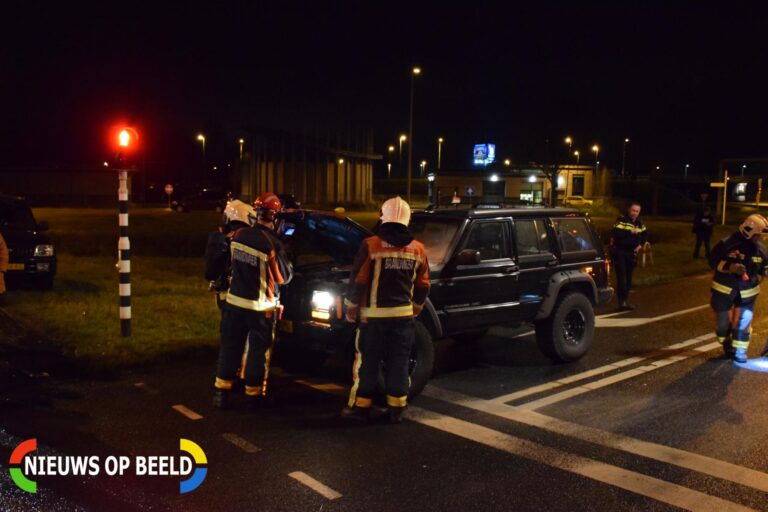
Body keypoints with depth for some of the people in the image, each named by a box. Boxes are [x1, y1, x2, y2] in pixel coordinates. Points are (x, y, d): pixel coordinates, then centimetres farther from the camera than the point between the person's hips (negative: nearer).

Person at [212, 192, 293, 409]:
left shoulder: (239, 235, -5)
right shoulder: (271, 244, -21)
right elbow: (285, 277, -11)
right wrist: (281, 255, 5)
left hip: (234, 302, 5)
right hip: (260, 308, -5)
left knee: (230, 347, 14)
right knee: (258, 350, 10)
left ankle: (221, 392, 17)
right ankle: (252, 394, 19)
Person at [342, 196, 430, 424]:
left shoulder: (371, 245, -10)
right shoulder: (417, 249, 3)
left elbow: (358, 280, -9)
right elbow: (423, 285, 9)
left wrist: (351, 307, 4)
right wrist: (416, 308, 24)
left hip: (374, 315, -3)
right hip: (403, 314, 3)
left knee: (368, 361, 8)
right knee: (399, 363, 10)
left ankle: (361, 406, 16)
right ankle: (396, 409, 16)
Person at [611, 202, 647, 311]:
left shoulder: (639, 223, 9)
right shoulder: (621, 220, -12)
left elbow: (645, 234, 24)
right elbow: (616, 233, -27)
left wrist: (640, 244, 9)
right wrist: (630, 232, -32)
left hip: (631, 253, 7)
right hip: (619, 251, -7)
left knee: (628, 277, 11)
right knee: (622, 276, -14)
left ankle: (625, 301, 20)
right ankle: (622, 301, -15)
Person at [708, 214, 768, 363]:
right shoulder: (726, 244, -15)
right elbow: (713, 261, -13)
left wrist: (756, 280, -6)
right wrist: (730, 267, -27)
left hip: (747, 292, 3)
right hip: (724, 289, -3)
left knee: (743, 322, 0)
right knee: (723, 321, 9)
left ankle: (740, 351, 14)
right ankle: (727, 345, 33)